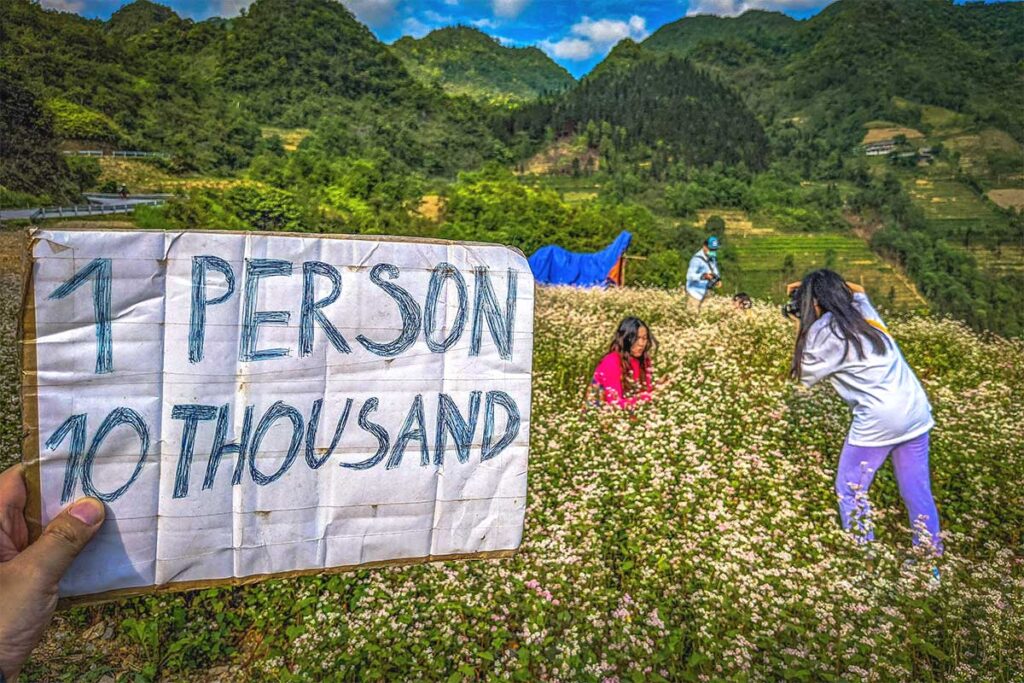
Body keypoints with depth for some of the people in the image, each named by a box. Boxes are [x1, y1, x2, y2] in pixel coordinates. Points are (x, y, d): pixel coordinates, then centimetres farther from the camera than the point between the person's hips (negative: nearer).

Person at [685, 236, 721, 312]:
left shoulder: (712, 257, 3)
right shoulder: (697, 259, -24)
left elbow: (715, 271, 19)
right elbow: (690, 275, -34)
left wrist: (718, 279, -2)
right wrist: (704, 276, -49)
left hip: (705, 292, 8)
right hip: (695, 292, -8)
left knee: (698, 312, 14)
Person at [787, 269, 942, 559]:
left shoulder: (824, 331, -9)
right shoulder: (863, 312, 11)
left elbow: (805, 377, 2)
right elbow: (858, 290, 36)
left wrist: (802, 330, 7)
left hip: (879, 419, -7)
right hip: (916, 411, 8)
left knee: (850, 491, 10)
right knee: (917, 491, 16)